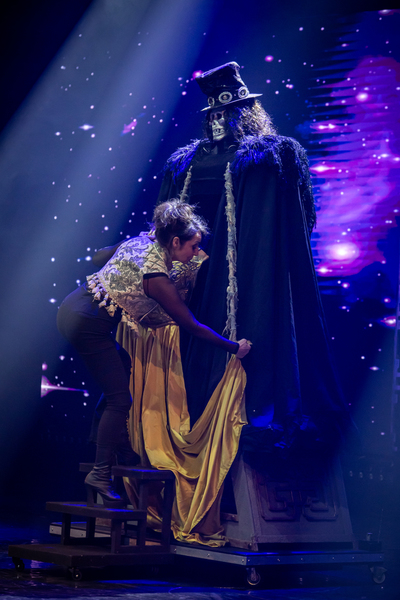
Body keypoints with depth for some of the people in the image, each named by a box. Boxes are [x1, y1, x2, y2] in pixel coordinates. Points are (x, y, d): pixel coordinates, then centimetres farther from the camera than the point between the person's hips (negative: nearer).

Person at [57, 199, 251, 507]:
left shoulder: (141, 241, 1)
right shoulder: (156, 277, -22)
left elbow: (100, 255, 21)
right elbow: (193, 326, -14)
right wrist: (235, 347, -4)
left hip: (72, 307, 9)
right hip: (88, 327, -9)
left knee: (118, 378, 22)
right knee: (120, 398, -1)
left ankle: (118, 440, 32)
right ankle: (101, 474, 4)